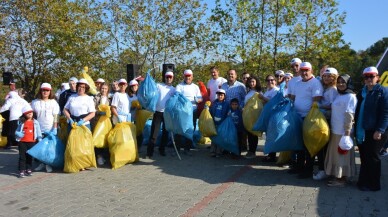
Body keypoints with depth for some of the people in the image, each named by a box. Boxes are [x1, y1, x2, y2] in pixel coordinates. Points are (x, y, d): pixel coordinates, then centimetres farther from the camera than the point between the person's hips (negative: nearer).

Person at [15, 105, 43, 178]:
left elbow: (38, 132, 5)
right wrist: (19, 134, -12)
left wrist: (40, 140, -2)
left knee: (29, 156, 10)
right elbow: (16, 131, 10)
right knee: (22, 156, 0)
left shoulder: (35, 122, 4)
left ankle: (28, 169, 22)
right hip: (22, 142, 0)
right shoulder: (21, 122, 5)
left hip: (31, 142, 1)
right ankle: (21, 171, 3)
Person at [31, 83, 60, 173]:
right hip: (39, 129, 2)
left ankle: (49, 164, 11)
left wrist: (55, 128, -8)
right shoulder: (35, 102, 4)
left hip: (50, 129, -2)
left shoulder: (53, 102, 1)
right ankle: (41, 163, 19)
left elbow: (56, 116, -1)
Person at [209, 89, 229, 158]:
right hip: (214, 123, 2)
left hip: (222, 124, -2)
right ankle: (213, 151, 12)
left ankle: (218, 152, 9)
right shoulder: (214, 103, 6)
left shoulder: (226, 104, 0)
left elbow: (228, 115, -1)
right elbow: (210, 112, 7)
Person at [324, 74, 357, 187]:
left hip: (343, 131, -8)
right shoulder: (338, 96, 13)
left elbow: (349, 115, -16)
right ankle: (336, 175, 24)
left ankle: (342, 179, 10)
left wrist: (347, 131, -19)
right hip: (334, 130, 8)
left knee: (342, 154, 1)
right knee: (335, 154, 14)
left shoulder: (351, 97, -11)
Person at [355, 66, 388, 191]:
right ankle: (363, 181, 23)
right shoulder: (361, 93, 15)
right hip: (361, 131, 6)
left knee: (372, 158, 2)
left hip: (374, 132, -6)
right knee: (364, 158, 12)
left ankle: (373, 185, 14)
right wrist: (357, 129, 13)